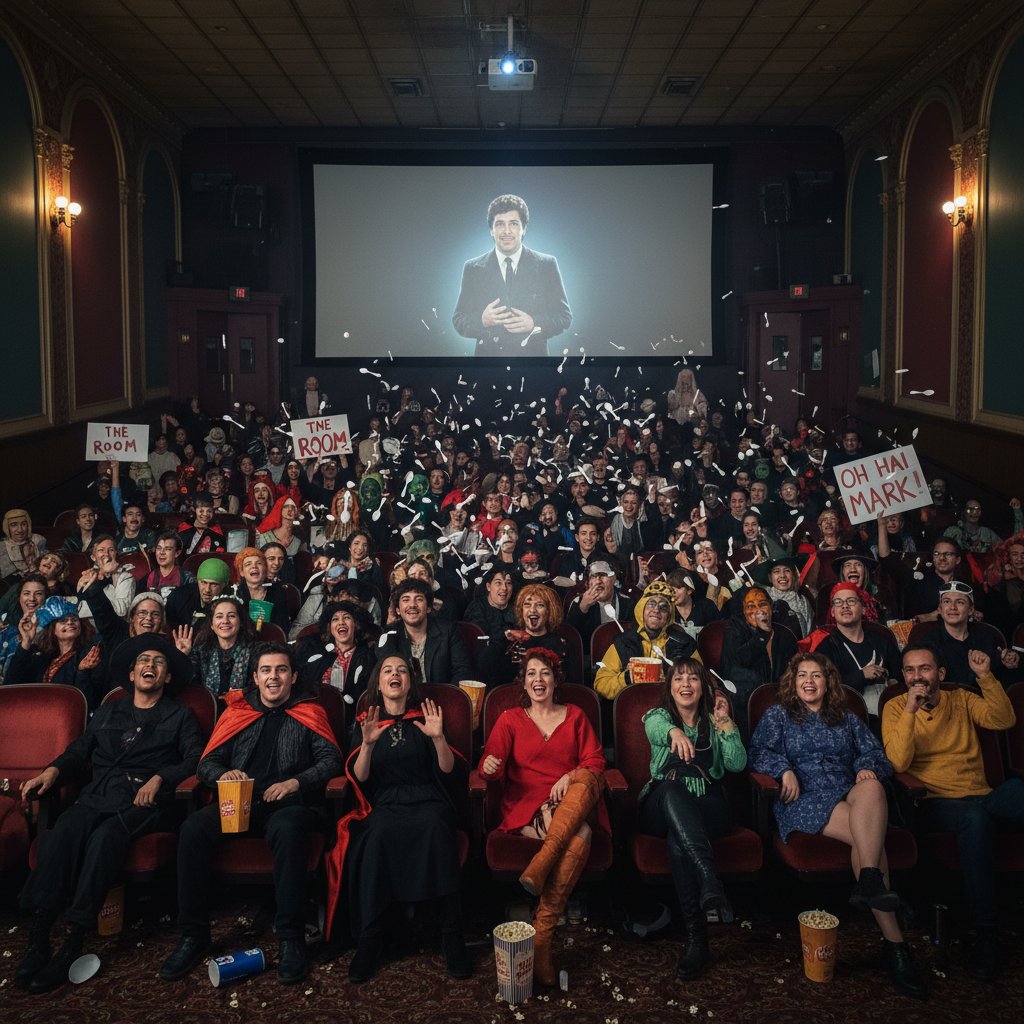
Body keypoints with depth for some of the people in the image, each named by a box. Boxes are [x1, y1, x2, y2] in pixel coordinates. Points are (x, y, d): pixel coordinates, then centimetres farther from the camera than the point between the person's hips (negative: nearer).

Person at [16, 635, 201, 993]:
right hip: (96, 797, 3)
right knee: (63, 833, -31)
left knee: (105, 836, -35)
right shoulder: (107, 713, 30)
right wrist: (54, 770, 3)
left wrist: (160, 778, -12)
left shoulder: (180, 717, 18)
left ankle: (73, 942, -39)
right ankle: (37, 935, -36)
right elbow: (79, 753, 24)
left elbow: (196, 758, 3)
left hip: (143, 803, -3)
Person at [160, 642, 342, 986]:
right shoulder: (237, 711, 20)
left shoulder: (308, 713, 14)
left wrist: (295, 782, -14)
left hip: (289, 804, -3)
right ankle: (193, 935, -16)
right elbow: (207, 762, 14)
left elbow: (331, 760, 2)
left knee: (288, 829, -39)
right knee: (193, 828, -27)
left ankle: (291, 938, -29)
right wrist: (223, 774, -10)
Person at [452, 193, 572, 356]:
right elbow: (459, 320, 2)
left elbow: (565, 317, 0)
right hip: (488, 354, 1)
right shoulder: (473, 269, 3)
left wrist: (534, 324, -17)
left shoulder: (547, 265, 0)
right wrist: (482, 320, -18)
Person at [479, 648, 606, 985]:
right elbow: (491, 761, 1)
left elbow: (595, 763, 10)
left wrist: (571, 777, -12)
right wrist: (489, 766, -25)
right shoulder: (510, 719, 16)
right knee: (579, 836, -34)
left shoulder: (575, 716, 20)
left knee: (585, 785, -37)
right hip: (526, 806, -2)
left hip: (571, 803, 2)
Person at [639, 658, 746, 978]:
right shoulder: (658, 717, 12)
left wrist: (725, 722, -7)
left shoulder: (713, 722, 19)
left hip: (708, 806, 1)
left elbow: (737, 764, 3)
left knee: (678, 839, -37)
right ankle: (709, 880, -59)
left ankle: (696, 936, -46)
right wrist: (674, 731, -43)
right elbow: (656, 728, -18)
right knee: (671, 787, -41)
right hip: (661, 807, -1)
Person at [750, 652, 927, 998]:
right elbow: (758, 751, 8)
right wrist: (785, 769, -12)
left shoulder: (847, 719, 30)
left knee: (872, 789, -39)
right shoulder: (777, 715, 22)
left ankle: (869, 880, -51)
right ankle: (894, 942, -40)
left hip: (849, 793, 3)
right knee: (869, 836, -33)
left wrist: (868, 767, -4)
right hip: (804, 799, -3)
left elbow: (875, 753, 21)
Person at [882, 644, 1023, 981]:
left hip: (983, 798, 3)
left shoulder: (961, 700, 16)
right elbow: (898, 762, -8)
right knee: (975, 817, -37)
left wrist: (985, 677, -12)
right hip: (935, 803, -3)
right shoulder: (896, 707, 7)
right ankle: (986, 934, -28)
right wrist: (911, 710, -15)